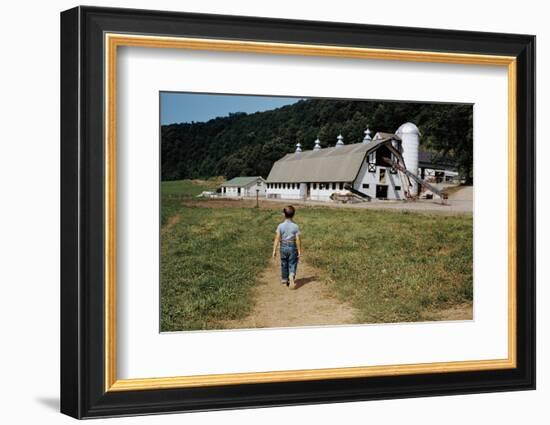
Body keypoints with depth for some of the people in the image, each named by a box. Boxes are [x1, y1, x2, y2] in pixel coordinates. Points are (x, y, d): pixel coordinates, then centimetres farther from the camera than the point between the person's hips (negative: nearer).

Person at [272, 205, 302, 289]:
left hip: (283, 247, 1)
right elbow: (298, 240, -9)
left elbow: (277, 239, -9)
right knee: (292, 264, 5)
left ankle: (285, 280, 31)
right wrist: (299, 251, 0)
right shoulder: (296, 226, -9)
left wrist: (274, 250, -6)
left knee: (284, 264, 17)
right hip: (292, 247, -1)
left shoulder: (280, 226, -7)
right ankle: (292, 277, -20)